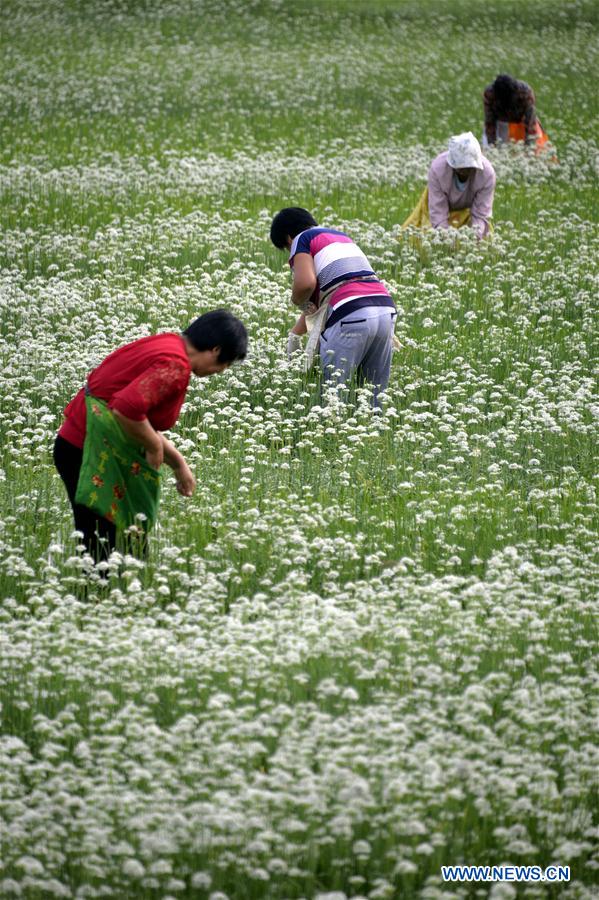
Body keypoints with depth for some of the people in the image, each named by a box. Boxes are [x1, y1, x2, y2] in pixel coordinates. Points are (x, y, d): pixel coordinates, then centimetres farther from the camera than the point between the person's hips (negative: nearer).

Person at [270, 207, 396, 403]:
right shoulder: (340, 235, 32)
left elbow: (306, 283, -12)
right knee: (374, 393, 9)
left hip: (350, 315, -7)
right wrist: (295, 333, 39)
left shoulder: (301, 240, 9)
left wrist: (298, 301, 9)